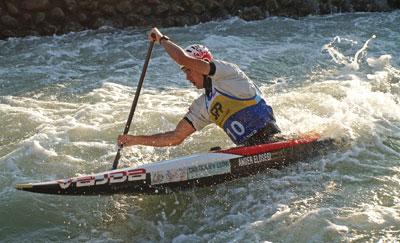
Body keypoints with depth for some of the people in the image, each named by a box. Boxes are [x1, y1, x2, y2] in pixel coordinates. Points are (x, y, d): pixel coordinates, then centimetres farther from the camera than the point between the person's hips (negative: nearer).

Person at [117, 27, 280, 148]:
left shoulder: (227, 71, -1)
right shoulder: (202, 106, 20)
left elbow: (183, 59, -13)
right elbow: (176, 137, 20)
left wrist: (161, 38, 4)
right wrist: (136, 140, 16)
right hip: (248, 150, 8)